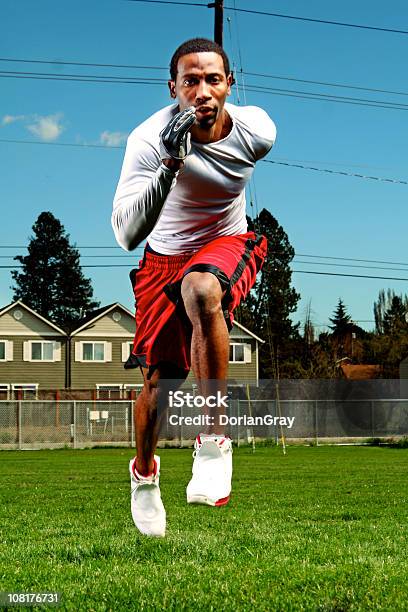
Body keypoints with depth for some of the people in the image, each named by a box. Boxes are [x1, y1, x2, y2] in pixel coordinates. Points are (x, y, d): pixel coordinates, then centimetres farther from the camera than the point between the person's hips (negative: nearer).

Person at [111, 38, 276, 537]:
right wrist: (171, 164, -48)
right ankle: (144, 472, 32)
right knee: (158, 380, -2)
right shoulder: (149, 139, -27)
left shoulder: (257, 131, -17)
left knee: (201, 291, -36)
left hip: (228, 244, 0)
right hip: (164, 258, 0)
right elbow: (127, 234, -37)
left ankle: (214, 440, -29)